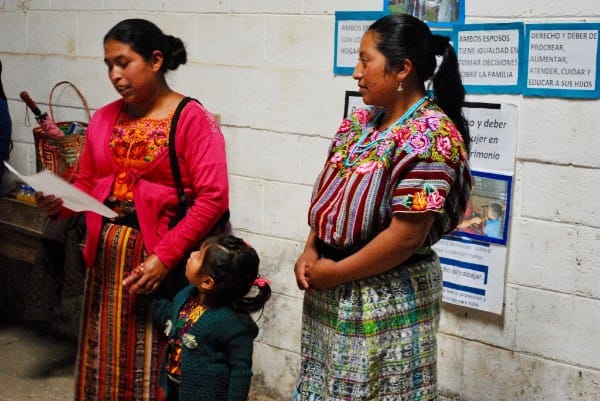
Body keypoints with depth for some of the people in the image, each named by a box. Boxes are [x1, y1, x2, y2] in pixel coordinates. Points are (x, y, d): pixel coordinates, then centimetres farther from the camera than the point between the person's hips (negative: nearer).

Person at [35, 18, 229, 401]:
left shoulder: (193, 119, -9)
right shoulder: (104, 118, 9)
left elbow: (213, 198, -15)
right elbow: (86, 184, 15)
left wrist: (165, 256, -20)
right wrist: (60, 203, -8)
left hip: (161, 258, -5)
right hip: (107, 255, 5)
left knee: (153, 363, 4)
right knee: (105, 359, 13)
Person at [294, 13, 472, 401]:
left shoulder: (430, 136, -20)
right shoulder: (362, 120, 4)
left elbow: (405, 236, -24)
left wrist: (335, 273, -15)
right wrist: (311, 252, -4)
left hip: (387, 298, -8)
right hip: (329, 291, 8)